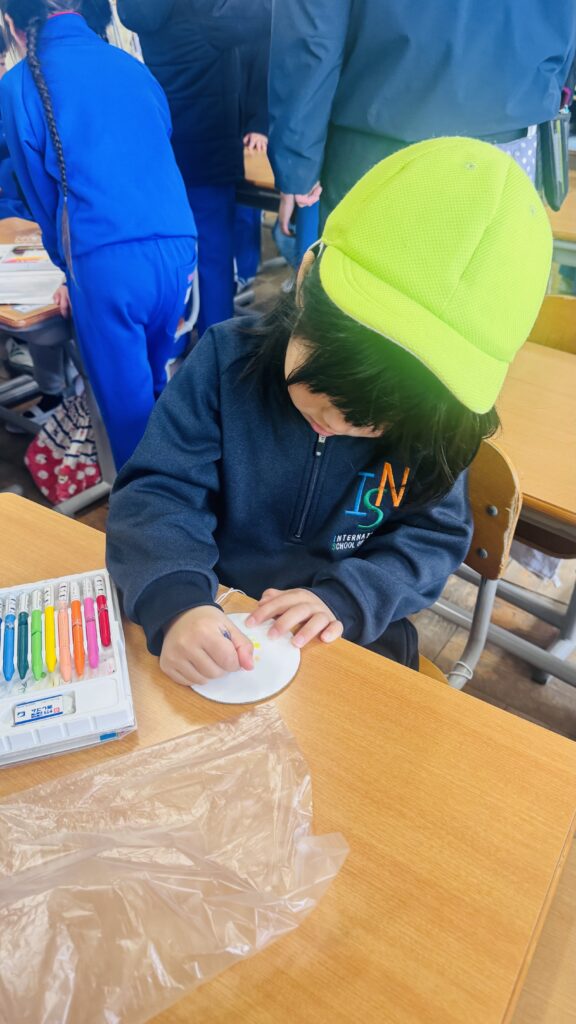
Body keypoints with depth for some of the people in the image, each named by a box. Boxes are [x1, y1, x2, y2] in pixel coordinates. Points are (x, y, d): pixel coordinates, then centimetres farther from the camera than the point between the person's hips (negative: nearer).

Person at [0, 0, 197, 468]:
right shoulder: (132, 65, 20)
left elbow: (41, 192, 11)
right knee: (157, 381, 20)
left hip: (108, 258, -5)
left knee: (126, 398, 5)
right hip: (178, 244, 5)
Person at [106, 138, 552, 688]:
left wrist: (346, 597, -24)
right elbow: (158, 492, -17)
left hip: (353, 633, 0)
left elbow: (434, 535, -5)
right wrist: (175, 601, -36)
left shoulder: (430, 423, -12)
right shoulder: (227, 359, -16)